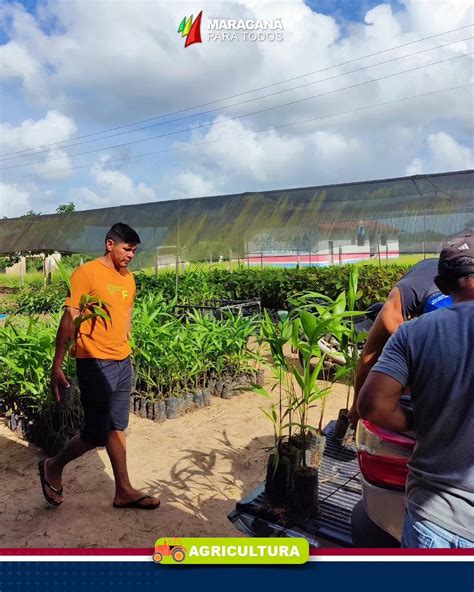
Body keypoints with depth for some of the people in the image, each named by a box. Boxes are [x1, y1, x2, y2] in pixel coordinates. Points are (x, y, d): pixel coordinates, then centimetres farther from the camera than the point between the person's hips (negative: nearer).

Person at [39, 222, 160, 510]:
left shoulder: (128, 278, 10)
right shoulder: (86, 274, -11)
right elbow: (69, 320, -12)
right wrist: (57, 367, -13)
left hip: (123, 363, 7)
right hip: (95, 364, -7)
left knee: (117, 429, 14)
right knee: (96, 434, 1)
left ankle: (124, 491, 24)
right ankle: (53, 467, 27)